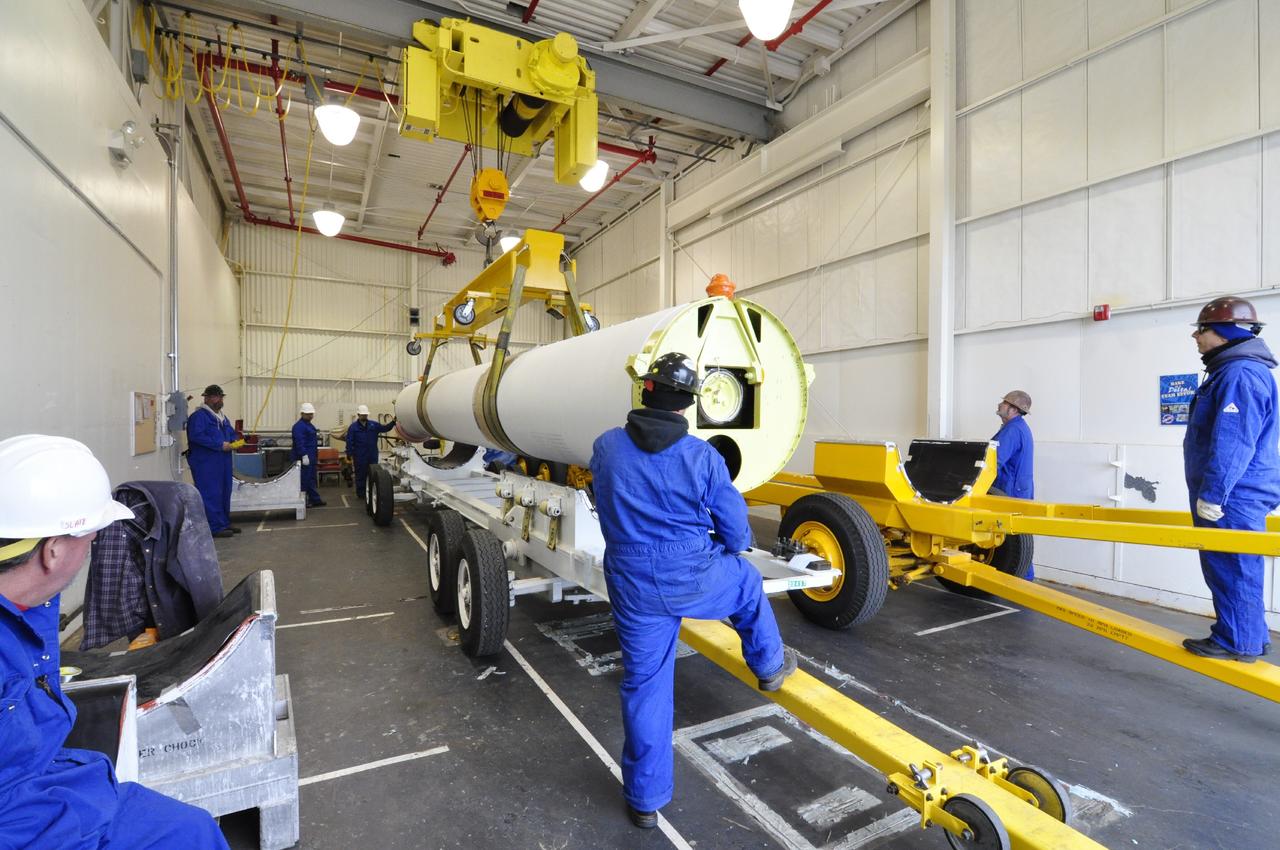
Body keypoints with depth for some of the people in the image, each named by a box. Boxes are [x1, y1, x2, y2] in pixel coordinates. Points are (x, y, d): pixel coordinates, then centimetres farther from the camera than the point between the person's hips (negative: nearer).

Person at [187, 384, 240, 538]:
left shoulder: (221, 416, 19)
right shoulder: (199, 416, -10)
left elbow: (231, 432, 26)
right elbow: (196, 436, -21)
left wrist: (235, 442, 4)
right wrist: (220, 445, -22)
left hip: (222, 462, 9)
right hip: (206, 463, -9)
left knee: (224, 493, 14)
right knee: (211, 494, -7)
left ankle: (224, 523, 24)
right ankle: (215, 527, -3)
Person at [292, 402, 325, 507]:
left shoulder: (309, 425, 18)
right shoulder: (299, 426, -14)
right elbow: (299, 442, -23)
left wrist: (316, 456, 26)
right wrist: (304, 455, -28)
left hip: (311, 457, 10)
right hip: (304, 458, -10)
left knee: (311, 479, 13)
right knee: (304, 480, -5)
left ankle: (315, 500, 19)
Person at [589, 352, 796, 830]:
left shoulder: (605, 448, -8)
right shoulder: (703, 457, -14)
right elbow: (736, 531, -5)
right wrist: (721, 549, 19)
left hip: (633, 588, 2)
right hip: (696, 579, -1)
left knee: (644, 686, 16)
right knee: (747, 583, 31)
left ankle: (645, 800, 31)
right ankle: (770, 667, 51)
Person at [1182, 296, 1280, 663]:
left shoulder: (1240, 374, -17)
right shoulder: (1231, 370, 16)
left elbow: (1232, 444, -23)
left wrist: (1211, 494, -21)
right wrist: (1210, 493, 26)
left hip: (1233, 497, -10)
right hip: (1235, 495, 10)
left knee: (1232, 569, -2)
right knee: (1231, 568, 16)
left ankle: (1237, 642, 7)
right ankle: (1250, 637, 26)